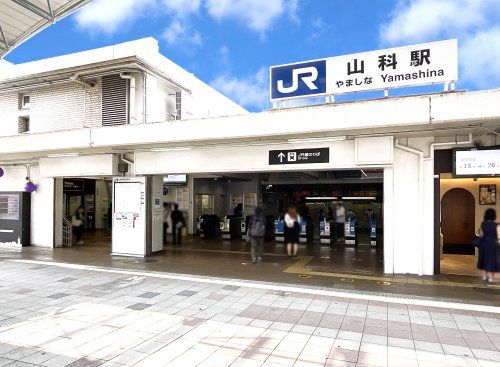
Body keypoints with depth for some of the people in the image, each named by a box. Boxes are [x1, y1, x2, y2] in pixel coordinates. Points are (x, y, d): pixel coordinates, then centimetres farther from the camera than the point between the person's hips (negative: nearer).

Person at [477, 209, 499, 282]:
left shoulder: (482, 224, -2)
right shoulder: (496, 225, -14)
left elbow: (481, 235, 2)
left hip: (484, 243, 4)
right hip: (492, 244, -4)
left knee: (484, 259, 14)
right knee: (491, 260, 5)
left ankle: (484, 276, 21)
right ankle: (491, 277, 10)